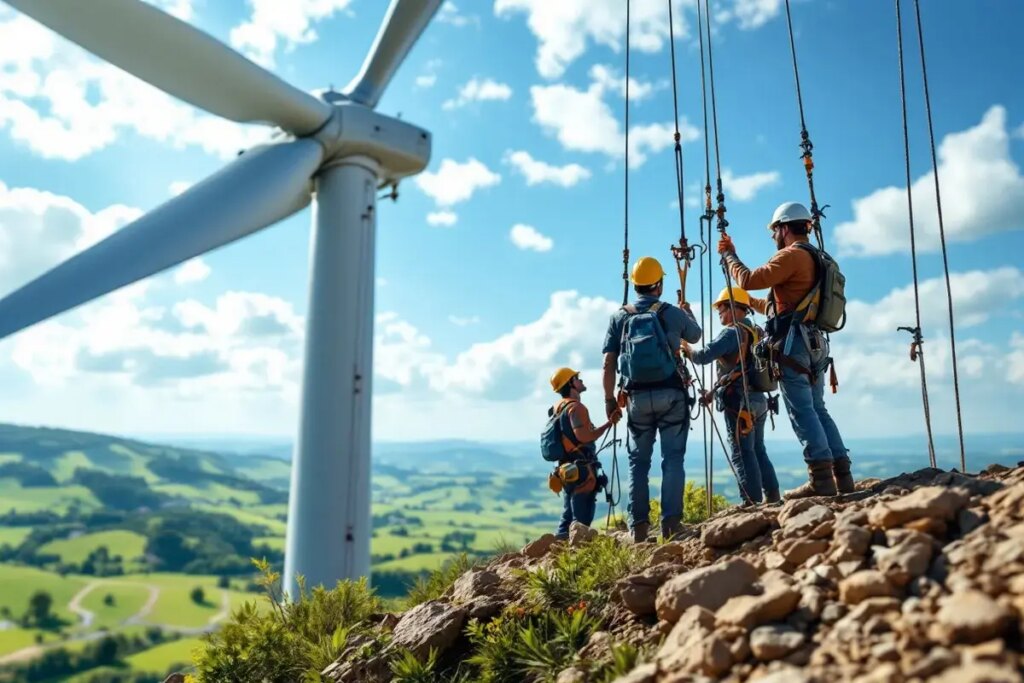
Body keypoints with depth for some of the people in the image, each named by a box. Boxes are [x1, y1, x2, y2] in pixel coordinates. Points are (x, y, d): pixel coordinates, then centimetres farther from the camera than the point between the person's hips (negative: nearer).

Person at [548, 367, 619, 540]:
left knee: (568, 516, 14)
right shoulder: (575, 407, -13)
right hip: (582, 470, -9)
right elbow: (584, 436, -25)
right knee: (581, 521, -6)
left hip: (568, 470, 9)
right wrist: (609, 423, -18)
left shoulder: (558, 408, 16)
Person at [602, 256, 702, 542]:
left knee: (638, 462, 8)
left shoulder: (619, 317, 4)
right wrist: (688, 313, 42)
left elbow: (609, 364, 1)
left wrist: (609, 399, 10)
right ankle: (671, 521, -4)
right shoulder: (672, 313, 2)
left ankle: (639, 526, 8)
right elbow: (695, 336, 23)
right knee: (672, 459, 2)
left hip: (637, 397, 2)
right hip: (671, 394, -1)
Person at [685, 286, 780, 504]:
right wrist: (715, 389, 24)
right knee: (758, 450, 14)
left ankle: (753, 502, -7)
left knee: (742, 453, -6)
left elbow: (705, 356, -19)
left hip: (738, 400, -9)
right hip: (758, 398, 9)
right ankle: (773, 497, 15)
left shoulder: (732, 332, -11)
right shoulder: (755, 332, 16)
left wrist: (688, 351, 1)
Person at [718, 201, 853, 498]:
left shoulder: (792, 255, -7)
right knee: (818, 409, 9)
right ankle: (842, 475, 8)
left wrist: (729, 255, 2)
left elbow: (749, 280, -15)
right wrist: (749, 302, 40)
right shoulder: (815, 258, 24)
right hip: (814, 342, 9)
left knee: (801, 410, -10)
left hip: (793, 342, -9)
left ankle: (821, 479, -13)